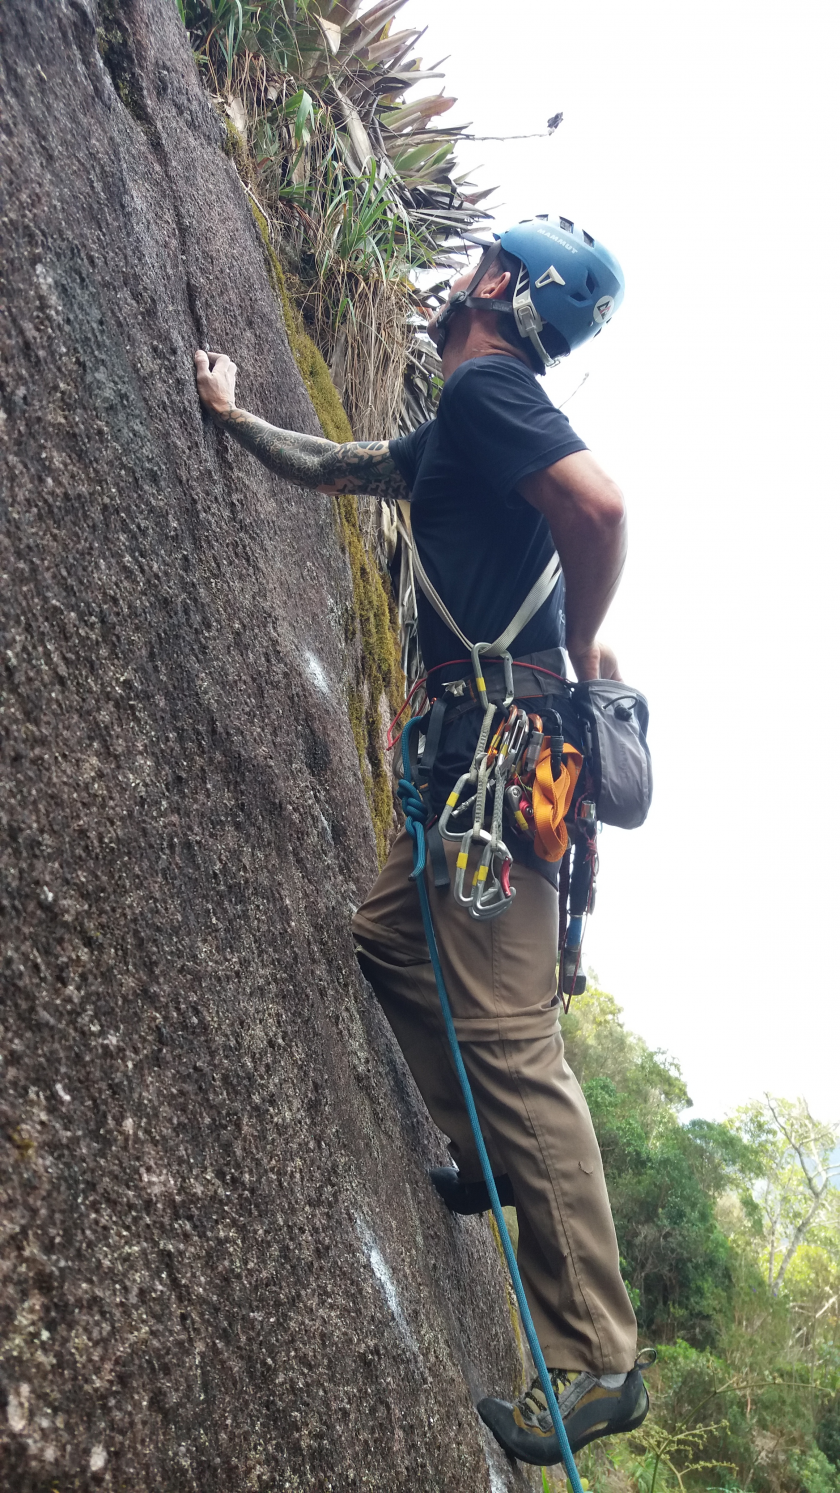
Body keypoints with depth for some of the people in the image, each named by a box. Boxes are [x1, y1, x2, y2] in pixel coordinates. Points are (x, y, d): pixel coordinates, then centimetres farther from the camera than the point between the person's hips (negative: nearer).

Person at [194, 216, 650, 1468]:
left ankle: (596, 1362, -5)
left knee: (509, 1039, -12)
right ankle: (492, 1155, 26)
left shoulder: (486, 386, -5)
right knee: (388, 942, 21)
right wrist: (234, 417, 50)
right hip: (479, 751, 11)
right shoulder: (453, 427, 25)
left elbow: (602, 505, -23)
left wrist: (579, 646, -9)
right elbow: (331, 467, 41)